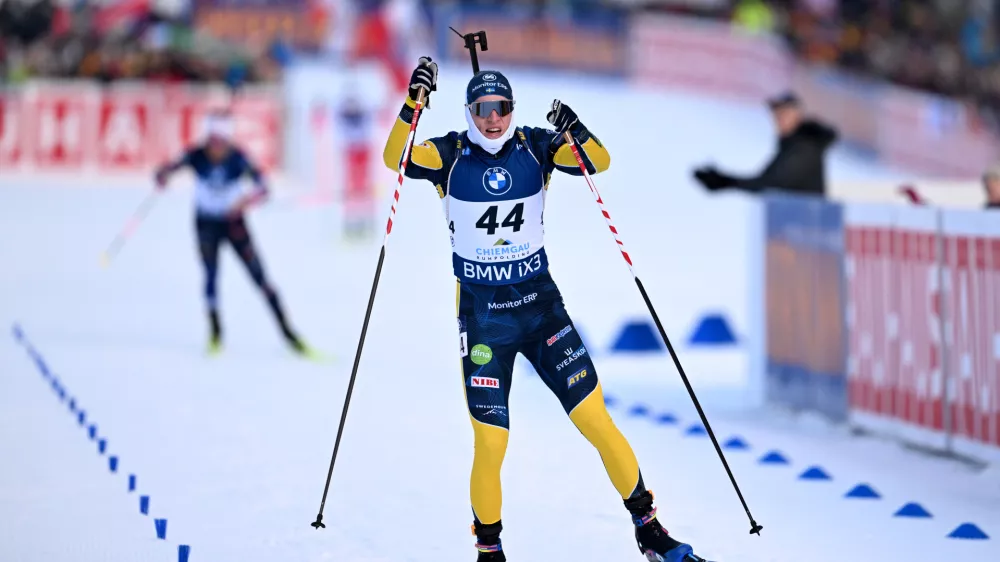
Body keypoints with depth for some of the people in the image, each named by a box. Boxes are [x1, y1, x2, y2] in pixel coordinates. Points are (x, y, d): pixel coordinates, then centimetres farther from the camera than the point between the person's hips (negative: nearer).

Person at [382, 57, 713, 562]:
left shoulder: (534, 147, -1)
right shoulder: (450, 154, -5)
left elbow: (600, 162, -7)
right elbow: (394, 159, -19)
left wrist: (576, 132, -25)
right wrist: (413, 104, -31)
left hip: (541, 306, 2)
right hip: (482, 315, -1)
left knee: (597, 421, -3)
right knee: (490, 445, -4)